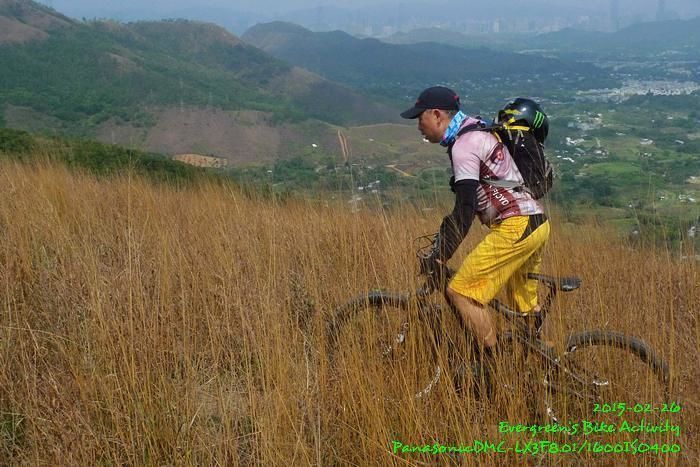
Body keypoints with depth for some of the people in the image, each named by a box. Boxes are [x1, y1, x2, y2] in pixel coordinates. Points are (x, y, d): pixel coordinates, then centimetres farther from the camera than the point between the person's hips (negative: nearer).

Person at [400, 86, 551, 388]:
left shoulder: (464, 145, -12)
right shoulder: (477, 134, 19)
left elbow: (465, 209, -19)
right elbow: (468, 202, 26)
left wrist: (439, 256, -16)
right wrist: (443, 236, 28)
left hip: (515, 226, -11)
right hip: (536, 223, 11)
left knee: (461, 292, -9)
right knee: (526, 306, 19)